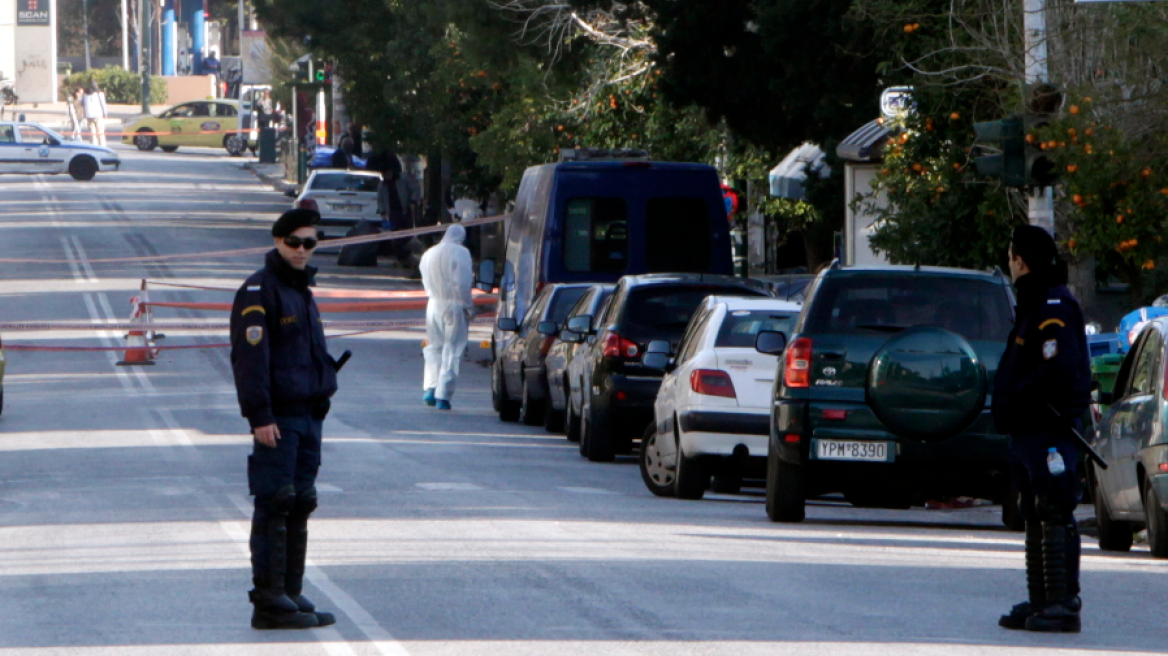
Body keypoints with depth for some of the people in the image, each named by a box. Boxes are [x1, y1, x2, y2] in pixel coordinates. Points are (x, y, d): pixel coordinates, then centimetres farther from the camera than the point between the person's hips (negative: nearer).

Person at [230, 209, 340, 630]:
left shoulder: (302, 291, 18)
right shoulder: (259, 292, -11)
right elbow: (249, 357, -18)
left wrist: (322, 398, 21)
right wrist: (260, 416, -23)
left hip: (308, 416, 9)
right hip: (277, 419, -9)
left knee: (299, 507, 11)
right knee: (275, 507, -9)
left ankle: (291, 595, 17)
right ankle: (269, 601, -9)